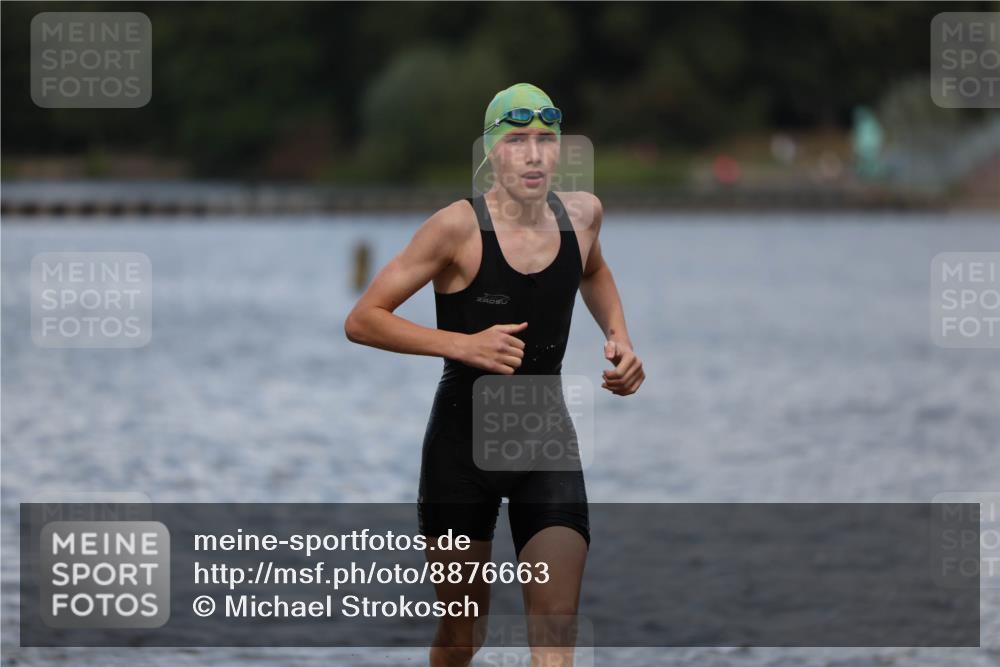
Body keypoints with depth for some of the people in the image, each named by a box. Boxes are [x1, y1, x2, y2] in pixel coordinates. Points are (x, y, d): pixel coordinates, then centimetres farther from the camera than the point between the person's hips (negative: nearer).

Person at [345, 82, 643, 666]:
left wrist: (619, 337, 8)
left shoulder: (582, 213, 0)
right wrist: (463, 344, -23)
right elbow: (362, 321, -13)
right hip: (463, 437, -3)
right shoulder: (459, 227, -15)